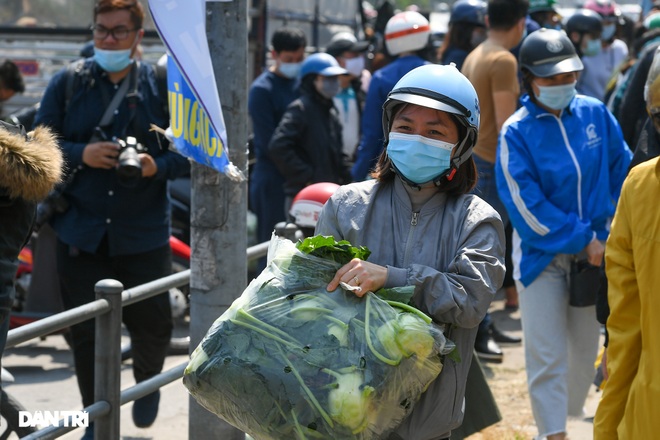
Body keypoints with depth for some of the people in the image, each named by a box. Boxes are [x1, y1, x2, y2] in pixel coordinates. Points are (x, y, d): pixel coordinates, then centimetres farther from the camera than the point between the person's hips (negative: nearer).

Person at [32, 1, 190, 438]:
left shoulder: (162, 86, 2)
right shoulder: (67, 83, 3)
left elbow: (188, 150, 3)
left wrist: (159, 166, -18)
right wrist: (82, 155, -16)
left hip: (144, 233, 0)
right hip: (81, 231, 0)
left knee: (152, 322, 6)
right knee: (86, 331, 2)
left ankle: (148, 383, 38)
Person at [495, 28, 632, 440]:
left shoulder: (596, 114, -2)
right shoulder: (516, 132, -12)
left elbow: (622, 173, 8)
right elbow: (526, 205, -15)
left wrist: (610, 232, 0)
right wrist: (582, 240, -16)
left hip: (595, 249, 4)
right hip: (542, 254, -3)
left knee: (586, 347, 14)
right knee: (547, 355, -6)